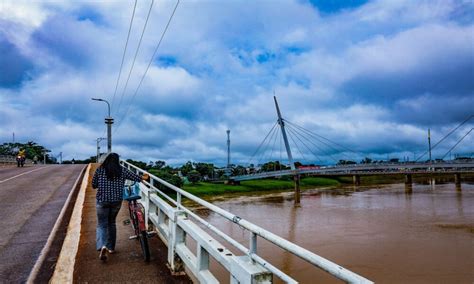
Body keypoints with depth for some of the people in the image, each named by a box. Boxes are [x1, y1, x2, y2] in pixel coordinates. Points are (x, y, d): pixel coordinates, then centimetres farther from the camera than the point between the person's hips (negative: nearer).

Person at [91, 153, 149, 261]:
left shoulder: (100, 169, -2)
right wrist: (143, 177, 31)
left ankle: (102, 246, -20)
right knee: (111, 223, 19)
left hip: (102, 201, -2)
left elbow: (93, 185, 3)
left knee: (102, 224, 3)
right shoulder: (122, 170, 0)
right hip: (116, 201, 2)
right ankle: (111, 247, 25)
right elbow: (134, 177, 12)